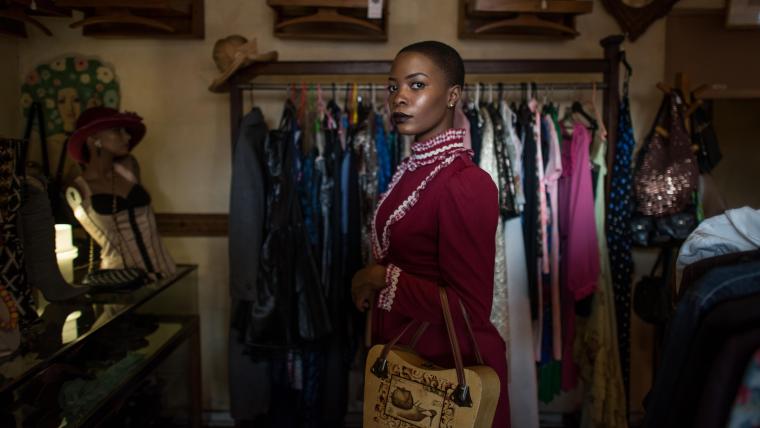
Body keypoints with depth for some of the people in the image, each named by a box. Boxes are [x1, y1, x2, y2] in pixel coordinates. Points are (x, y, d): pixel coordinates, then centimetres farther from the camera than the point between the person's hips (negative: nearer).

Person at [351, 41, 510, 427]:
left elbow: (470, 310, -26)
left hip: (447, 368, -8)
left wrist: (383, 279, -20)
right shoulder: (414, 168, 4)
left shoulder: (466, 184, -24)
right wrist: (371, 283, 3)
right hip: (403, 355, 8)